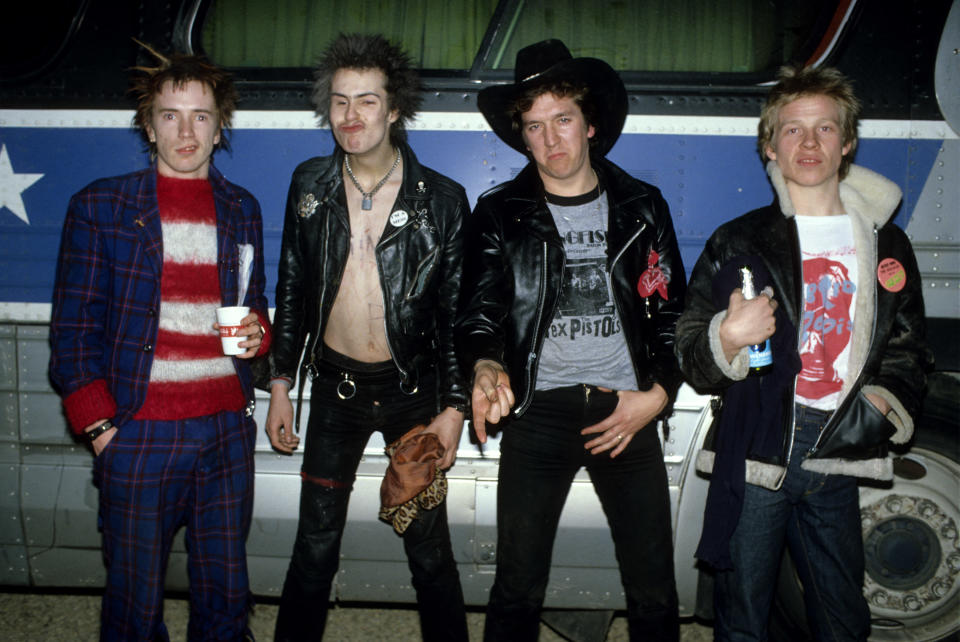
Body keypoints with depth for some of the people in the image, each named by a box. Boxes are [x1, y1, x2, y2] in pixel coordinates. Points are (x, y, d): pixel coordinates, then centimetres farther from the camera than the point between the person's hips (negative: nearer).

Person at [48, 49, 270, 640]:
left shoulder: (242, 209, 12)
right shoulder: (100, 207, 1)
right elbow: (74, 331, 1)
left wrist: (257, 331, -1)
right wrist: (101, 428, -6)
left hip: (226, 428, 3)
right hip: (139, 430, -3)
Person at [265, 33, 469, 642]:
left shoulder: (442, 199, -7)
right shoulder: (310, 185, 1)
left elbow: (456, 311, -3)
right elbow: (292, 288, 8)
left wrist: (454, 407, -6)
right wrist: (280, 385, 7)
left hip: (412, 388, -2)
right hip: (336, 386, 2)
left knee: (430, 549, 7)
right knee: (315, 547, 10)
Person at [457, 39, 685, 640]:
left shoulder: (642, 207, 9)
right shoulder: (500, 214, 6)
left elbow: (673, 313, 10)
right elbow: (479, 312, 0)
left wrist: (658, 394, -3)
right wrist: (486, 366, -21)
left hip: (627, 410, 1)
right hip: (538, 411, -1)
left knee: (655, 592, 5)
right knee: (517, 587, 3)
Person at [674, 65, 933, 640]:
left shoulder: (886, 245, 11)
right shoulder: (738, 242, 2)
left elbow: (908, 350, 20)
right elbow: (691, 360, 1)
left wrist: (885, 400, 0)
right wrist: (727, 339, -20)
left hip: (837, 463, 3)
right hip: (752, 457, -2)